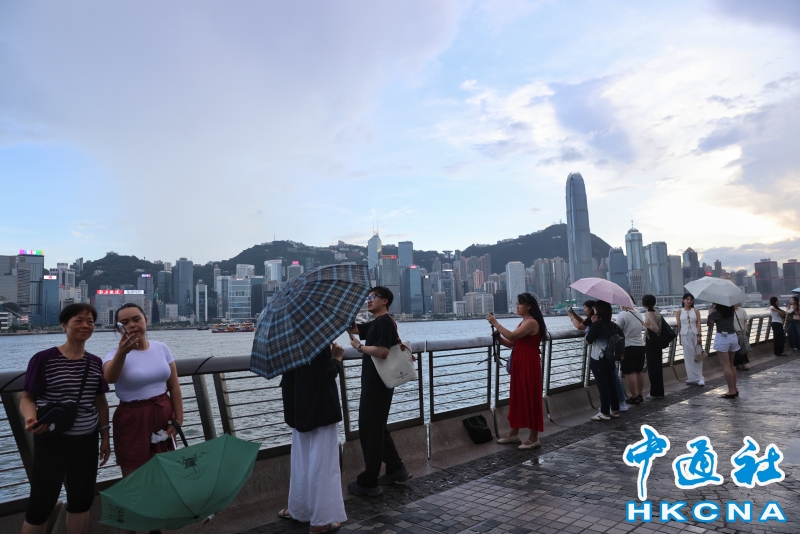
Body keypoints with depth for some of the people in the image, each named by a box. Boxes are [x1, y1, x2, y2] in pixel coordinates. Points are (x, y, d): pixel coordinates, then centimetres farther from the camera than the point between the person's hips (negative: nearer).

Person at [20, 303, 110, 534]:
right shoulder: (43, 359, -11)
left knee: (82, 498, 14)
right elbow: (27, 398, -8)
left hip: (86, 440, 4)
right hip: (52, 440, -4)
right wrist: (31, 418, -29)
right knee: (41, 502, 3)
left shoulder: (96, 363, 3)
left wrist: (105, 437, 10)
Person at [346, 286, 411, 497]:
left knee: (369, 430, -2)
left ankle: (368, 483, 7)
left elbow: (382, 351, -27)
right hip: (374, 383, 10)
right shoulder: (375, 323, 16)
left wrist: (359, 347, -14)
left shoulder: (384, 321, -15)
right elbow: (351, 327, 13)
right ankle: (396, 469, 28)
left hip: (377, 385, -10)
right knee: (377, 428, 18)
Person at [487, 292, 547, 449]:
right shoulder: (523, 322, 15)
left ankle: (534, 438, 7)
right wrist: (498, 336, -3)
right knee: (517, 396, 14)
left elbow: (512, 336, -26)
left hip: (529, 364, -10)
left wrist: (495, 323, -19)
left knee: (530, 398, -3)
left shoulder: (532, 322, -16)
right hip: (519, 363, 10)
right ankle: (514, 433, 25)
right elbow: (512, 344, 12)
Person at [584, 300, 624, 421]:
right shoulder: (613, 324, 5)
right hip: (610, 359, 7)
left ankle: (605, 413, 3)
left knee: (602, 386, -2)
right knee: (611, 384, 13)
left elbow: (588, 341, -13)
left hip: (598, 360, -7)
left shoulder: (596, 324, -17)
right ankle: (615, 410, 21)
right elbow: (622, 336, 14)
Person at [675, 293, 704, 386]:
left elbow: (698, 324, 0)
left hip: (695, 334, 1)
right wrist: (679, 337, 1)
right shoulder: (679, 312, 4)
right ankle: (698, 377, 6)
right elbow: (679, 325, 4)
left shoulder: (695, 311, 6)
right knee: (689, 357, 0)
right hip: (685, 335, -1)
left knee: (698, 356, 0)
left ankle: (693, 377, 6)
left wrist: (699, 335, -9)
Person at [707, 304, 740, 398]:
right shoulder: (731, 309, 7)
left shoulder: (716, 311, -8)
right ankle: (734, 389, 18)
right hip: (733, 337, 6)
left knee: (726, 366, -6)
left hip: (722, 337, -6)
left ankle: (731, 391, -8)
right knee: (731, 365, 15)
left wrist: (710, 314, 1)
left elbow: (710, 325, -6)